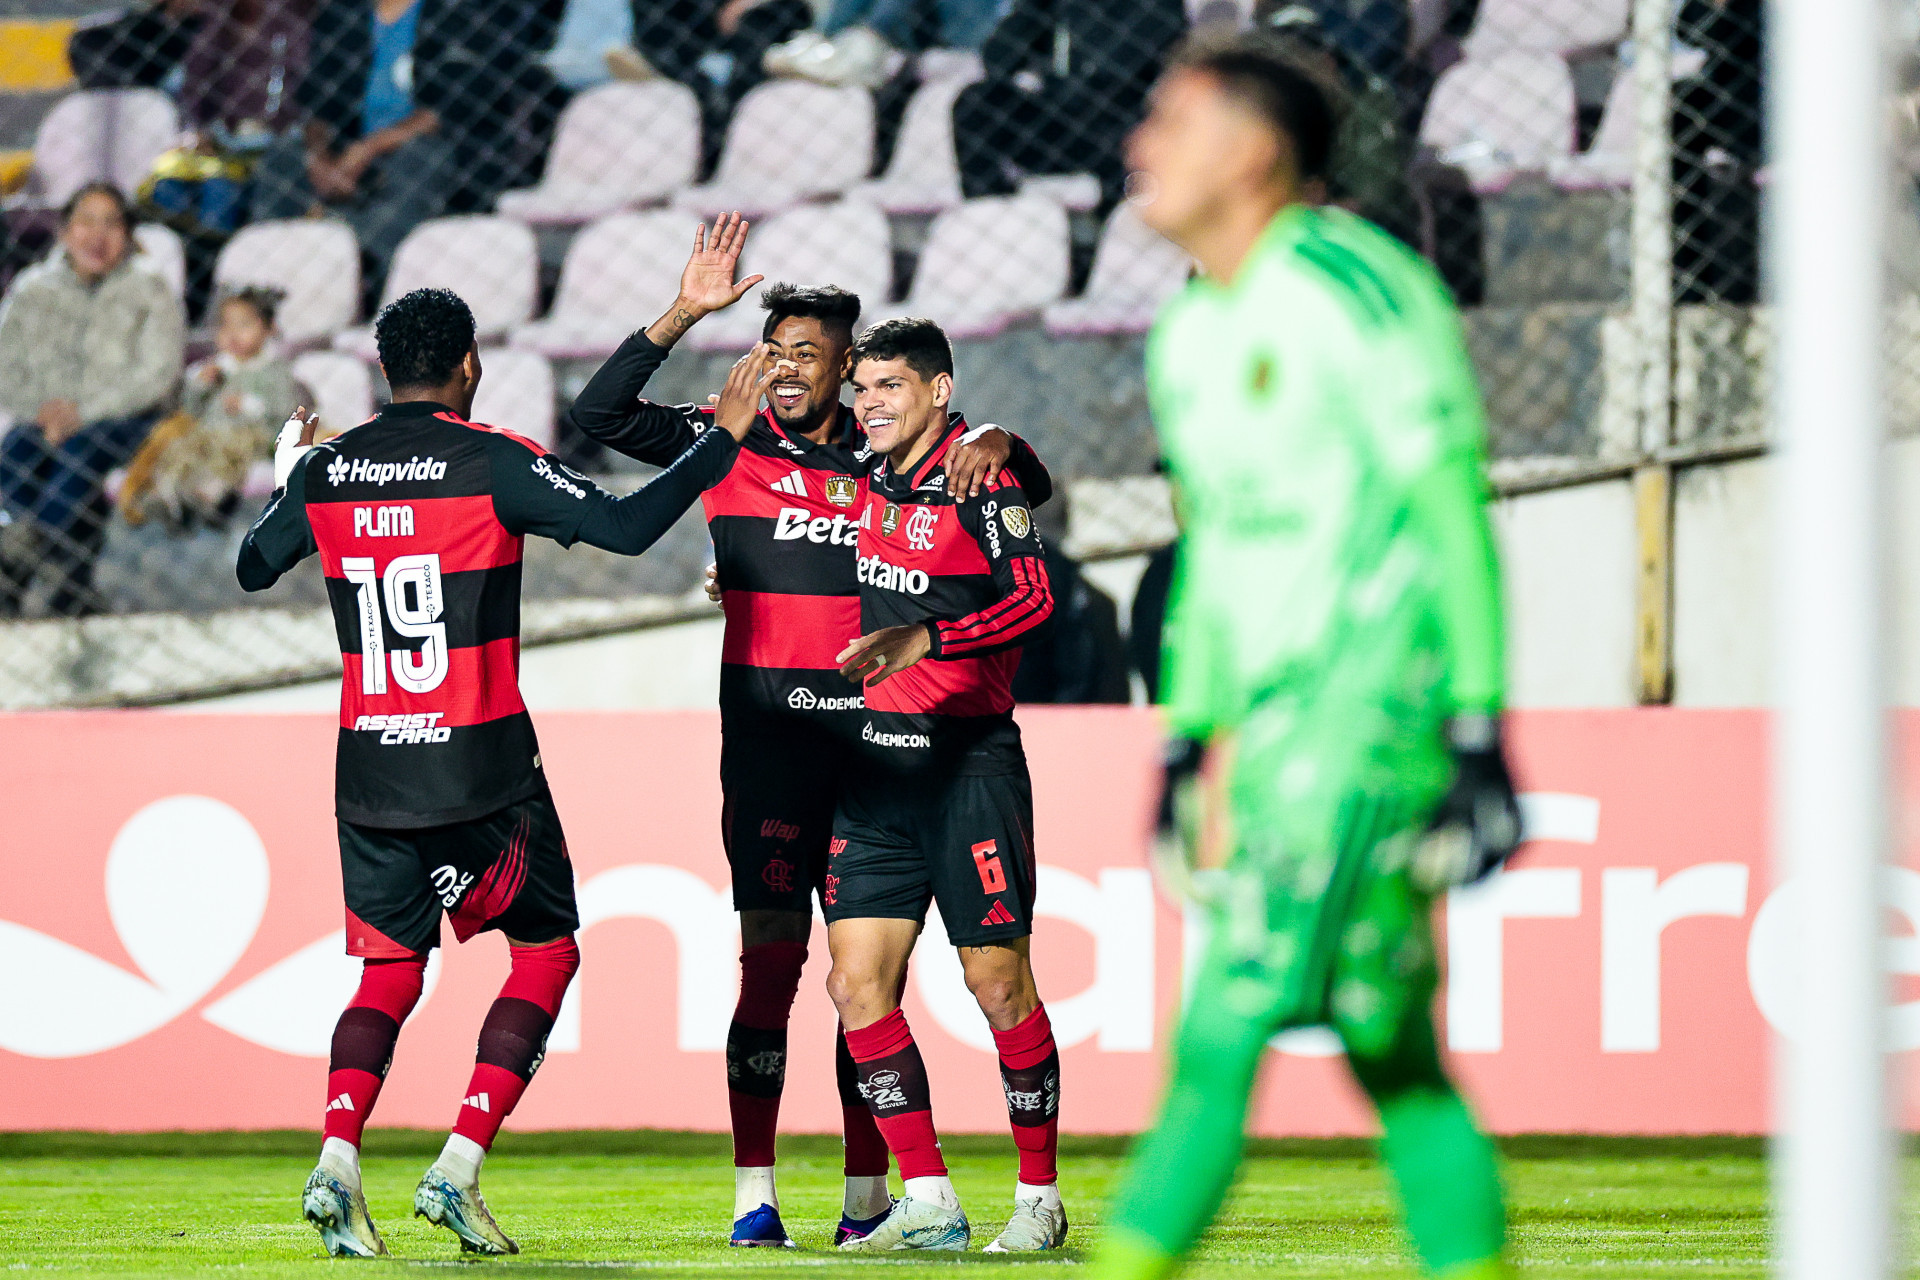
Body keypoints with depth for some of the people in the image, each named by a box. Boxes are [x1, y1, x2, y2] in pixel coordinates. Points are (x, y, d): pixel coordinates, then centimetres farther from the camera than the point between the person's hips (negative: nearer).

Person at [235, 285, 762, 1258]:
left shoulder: (324, 470, 3)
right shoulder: (493, 464, -10)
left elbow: (254, 568, 19)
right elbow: (624, 526, -17)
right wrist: (723, 438, -7)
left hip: (370, 767, 4)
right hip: (483, 768, -4)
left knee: (391, 971, 12)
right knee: (546, 951, 11)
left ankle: (337, 1161, -12)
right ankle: (459, 1168, -3)